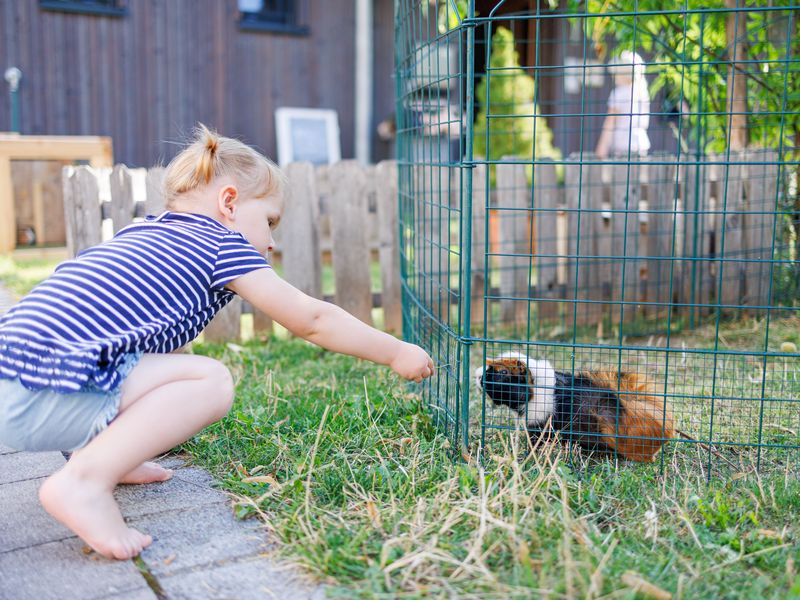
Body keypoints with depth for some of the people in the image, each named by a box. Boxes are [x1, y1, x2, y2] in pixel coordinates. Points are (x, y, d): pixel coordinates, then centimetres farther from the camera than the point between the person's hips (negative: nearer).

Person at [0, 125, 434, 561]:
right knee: (211, 380, -11)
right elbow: (311, 320, 5)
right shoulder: (224, 245, 1)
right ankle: (84, 479, -19)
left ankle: (99, 450, 15)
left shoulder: (144, 232, 24)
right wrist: (396, 353, 16)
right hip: (48, 395, -9)